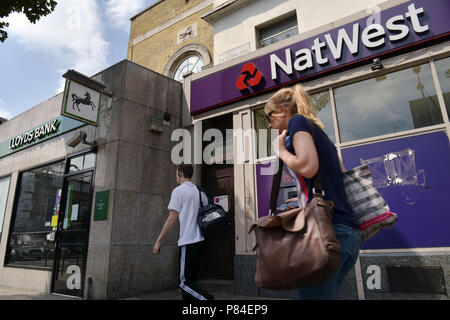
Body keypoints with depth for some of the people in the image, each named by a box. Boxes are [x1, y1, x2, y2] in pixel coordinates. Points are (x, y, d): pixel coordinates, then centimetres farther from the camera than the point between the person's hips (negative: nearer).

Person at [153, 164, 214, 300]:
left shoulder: (179, 190, -5)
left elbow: (172, 219, -10)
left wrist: (159, 241, -4)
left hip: (188, 241, -7)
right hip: (201, 240, 8)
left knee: (185, 282, -3)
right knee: (190, 279, 14)